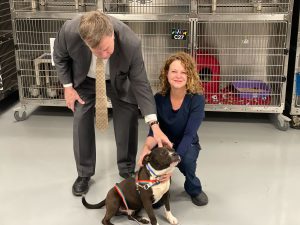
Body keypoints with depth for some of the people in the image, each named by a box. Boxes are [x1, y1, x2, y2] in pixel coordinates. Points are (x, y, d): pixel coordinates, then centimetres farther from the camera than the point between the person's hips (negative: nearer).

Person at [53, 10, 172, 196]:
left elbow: (140, 82, -31)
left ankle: (127, 170, 15)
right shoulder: (69, 31, -38)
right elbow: (60, 57, -12)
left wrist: (154, 124, -36)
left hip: (118, 79, 0)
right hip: (85, 79, 1)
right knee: (82, 119, -4)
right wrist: (68, 86, -15)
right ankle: (84, 173, 14)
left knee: (129, 118, -6)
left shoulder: (131, 43, -40)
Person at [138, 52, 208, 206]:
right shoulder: (159, 98, -13)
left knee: (186, 160, -35)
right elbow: (154, 131, -15)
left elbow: (189, 134, -28)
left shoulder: (197, 99, -22)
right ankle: (162, 183, 8)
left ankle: (194, 189, 0)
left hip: (186, 144, -1)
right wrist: (146, 148, -39)